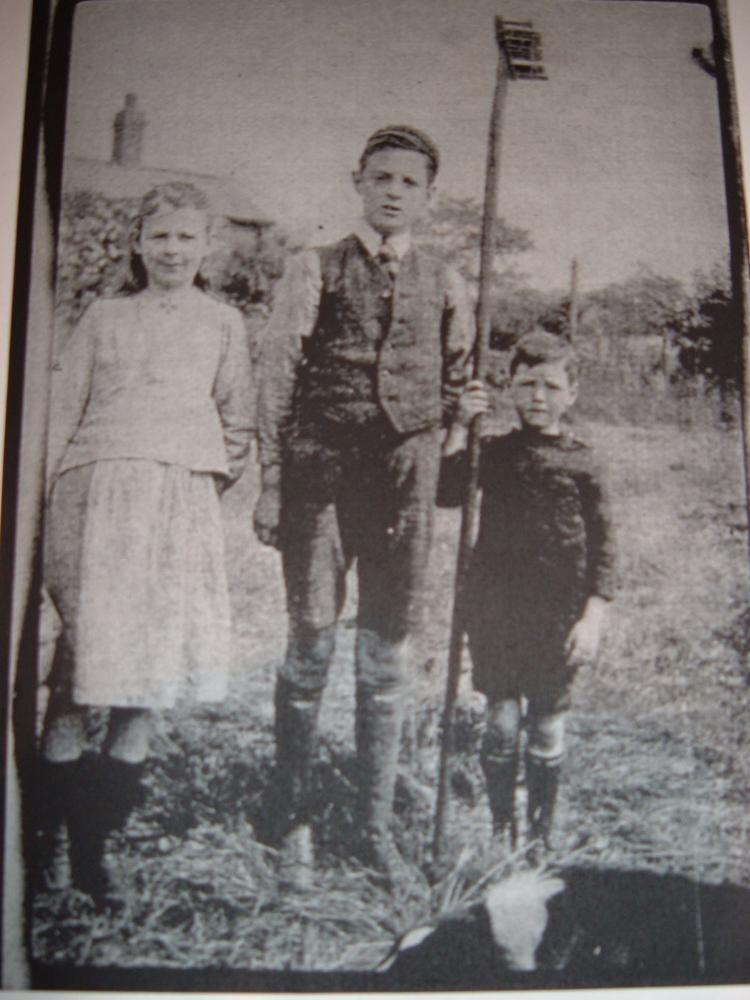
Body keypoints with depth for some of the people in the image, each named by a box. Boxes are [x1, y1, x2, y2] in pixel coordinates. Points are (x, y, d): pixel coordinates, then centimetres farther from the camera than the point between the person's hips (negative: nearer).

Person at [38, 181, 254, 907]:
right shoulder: (104, 317, 16)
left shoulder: (223, 323, 17)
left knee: (151, 669, 0)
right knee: (84, 660, -7)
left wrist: (216, 480, 8)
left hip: (181, 500, 1)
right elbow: (61, 409, 12)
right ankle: (52, 842, 3)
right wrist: (43, 492, 2)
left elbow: (237, 420, 19)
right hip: (97, 492, -1)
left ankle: (95, 846, 12)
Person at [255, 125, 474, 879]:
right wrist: (271, 484, -5)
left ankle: (374, 826, 19)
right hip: (320, 473, -2)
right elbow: (276, 378, 2)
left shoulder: (444, 286, 12)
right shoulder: (315, 271, 6)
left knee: (387, 655, 7)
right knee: (312, 644, -1)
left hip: (404, 480, 2)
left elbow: (459, 385, 20)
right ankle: (291, 820, 14)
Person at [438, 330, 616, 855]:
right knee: (501, 724, 6)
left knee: (547, 728, 8)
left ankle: (542, 833, 27)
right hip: (495, 609, 1)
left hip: (558, 615, -1)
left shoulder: (583, 462, -1)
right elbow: (447, 493, -10)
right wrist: (460, 427, -14)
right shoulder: (495, 451, 5)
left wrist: (593, 618, -8)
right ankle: (503, 831, 23)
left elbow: (603, 546, -1)